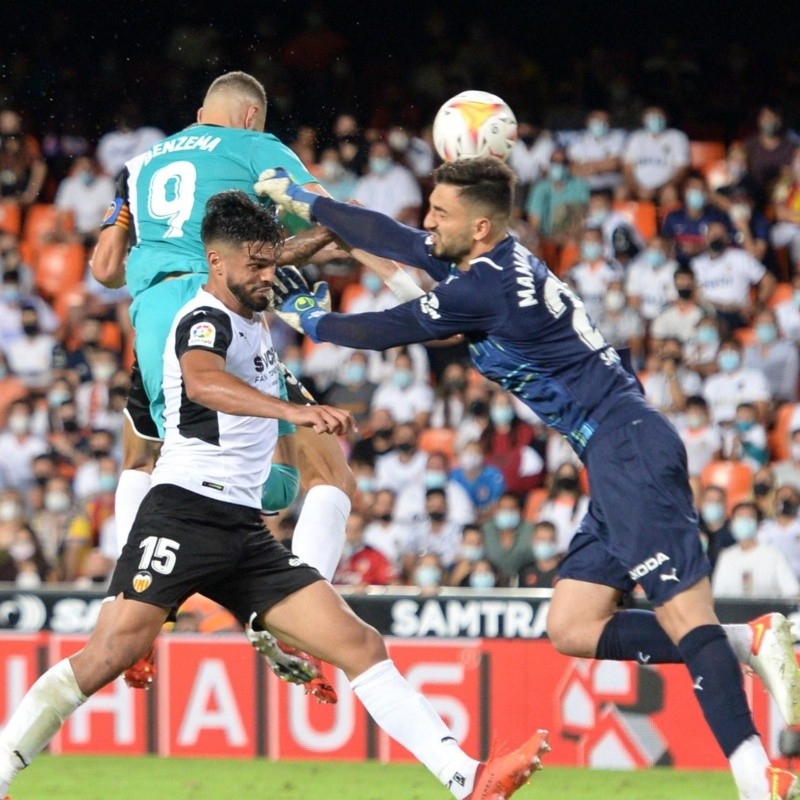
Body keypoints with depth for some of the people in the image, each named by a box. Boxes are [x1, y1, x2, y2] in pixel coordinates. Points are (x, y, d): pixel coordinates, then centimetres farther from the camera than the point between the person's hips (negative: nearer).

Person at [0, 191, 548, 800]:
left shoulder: (252, 321, 19)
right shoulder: (205, 321, -10)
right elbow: (202, 382, -36)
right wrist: (297, 411, -49)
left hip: (246, 532, 8)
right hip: (185, 513, -8)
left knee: (362, 647, -3)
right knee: (114, 651, -21)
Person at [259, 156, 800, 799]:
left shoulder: (488, 287, -12)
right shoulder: (491, 262, 15)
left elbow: (389, 331, -3)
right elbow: (393, 239, 27)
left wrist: (309, 321, 14)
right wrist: (304, 202, 33)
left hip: (629, 449, -10)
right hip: (615, 459, 10)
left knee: (684, 616, -20)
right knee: (570, 628, 5)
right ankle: (748, 644, -2)